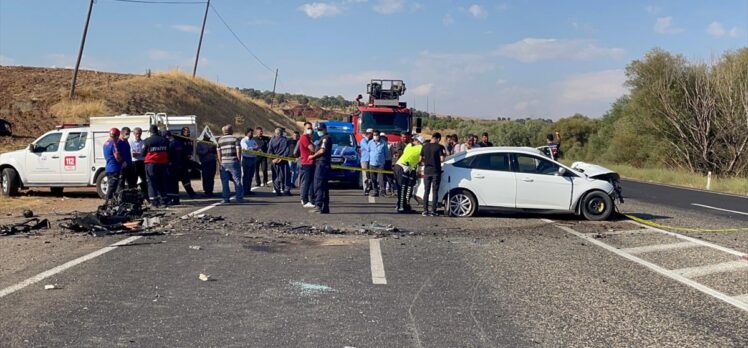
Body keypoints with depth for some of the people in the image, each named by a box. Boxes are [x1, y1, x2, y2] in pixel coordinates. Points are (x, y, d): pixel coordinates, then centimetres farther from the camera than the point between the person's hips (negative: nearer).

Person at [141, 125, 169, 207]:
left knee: (152, 182, 1)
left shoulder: (147, 141, -8)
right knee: (162, 182, 12)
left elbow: (143, 153, -3)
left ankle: (154, 200, -6)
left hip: (151, 164, -3)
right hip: (163, 163, 3)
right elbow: (168, 152, 9)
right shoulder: (164, 140, 2)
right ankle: (164, 199, 16)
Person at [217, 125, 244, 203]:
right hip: (233, 162, -2)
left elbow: (218, 152, 5)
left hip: (223, 162, 3)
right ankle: (239, 197, 4)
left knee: (224, 182, 7)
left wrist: (219, 163, 8)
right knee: (237, 180, 3)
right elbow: (238, 150, -8)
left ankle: (226, 198, 7)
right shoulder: (235, 139, -1)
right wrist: (239, 160, 0)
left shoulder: (220, 140, 8)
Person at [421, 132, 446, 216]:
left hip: (427, 171, 3)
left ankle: (425, 211, 6)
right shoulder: (439, 147, -9)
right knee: (435, 192, 3)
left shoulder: (425, 146, 3)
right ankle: (433, 211, 1)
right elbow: (442, 159, -16)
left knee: (426, 191, 9)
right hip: (436, 171, -3)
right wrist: (444, 154, 4)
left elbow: (421, 159, 6)